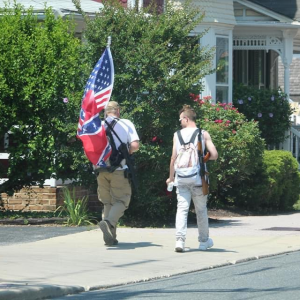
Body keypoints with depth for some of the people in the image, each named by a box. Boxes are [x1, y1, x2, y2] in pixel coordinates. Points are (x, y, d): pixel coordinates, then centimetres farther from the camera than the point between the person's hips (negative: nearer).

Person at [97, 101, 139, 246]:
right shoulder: (126, 124, 0)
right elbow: (135, 145, -9)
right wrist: (126, 152, 11)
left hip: (101, 169, 3)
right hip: (119, 169, -3)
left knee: (107, 202, 13)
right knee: (121, 200, 3)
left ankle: (110, 237, 7)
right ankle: (109, 222, -25)